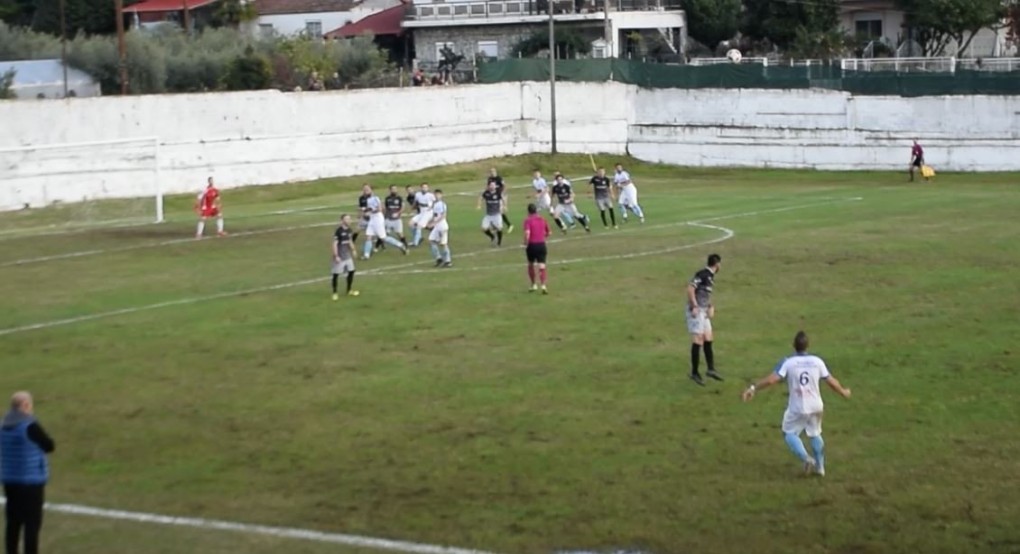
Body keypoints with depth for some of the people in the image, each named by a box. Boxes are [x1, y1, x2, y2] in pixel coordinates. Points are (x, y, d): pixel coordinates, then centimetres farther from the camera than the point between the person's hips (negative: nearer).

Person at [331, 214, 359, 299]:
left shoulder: (349, 230, 4)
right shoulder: (338, 231, -19)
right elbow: (335, 244, -18)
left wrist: (353, 251, 16)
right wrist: (336, 256, -20)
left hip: (347, 255, 8)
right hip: (340, 256, -8)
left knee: (351, 271, 11)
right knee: (336, 274, -1)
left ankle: (349, 290, 27)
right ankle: (334, 293, 8)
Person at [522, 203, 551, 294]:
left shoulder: (528, 220, -8)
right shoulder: (542, 219, 7)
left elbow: (527, 233, -21)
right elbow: (548, 232, 14)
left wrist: (526, 244, -9)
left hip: (532, 245, -2)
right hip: (541, 244, 2)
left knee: (531, 265, 19)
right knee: (542, 266, -2)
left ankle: (534, 285, 27)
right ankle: (543, 285, -19)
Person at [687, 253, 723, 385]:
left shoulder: (710, 276, 14)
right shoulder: (702, 274, -15)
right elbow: (690, 288, -21)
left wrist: (711, 307, 14)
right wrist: (694, 306, -23)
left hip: (704, 312, 9)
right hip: (696, 311, -9)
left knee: (708, 341, 10)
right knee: (698, 341, -6)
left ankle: (711, 369, 16)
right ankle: (694, 373, 0)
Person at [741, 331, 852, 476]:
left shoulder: (787, 363, -12)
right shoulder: (817, 361, -3)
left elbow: (771, 380, -18)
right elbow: (831, 382, 4)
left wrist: (753, 388, -9)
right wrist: (843, 391, 23)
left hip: (797, 407, -3)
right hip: (815, 406, 4)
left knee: (790, 433, 14)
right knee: (815, 434, 24)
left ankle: (806, 458, -8)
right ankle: (820, 466, 29)